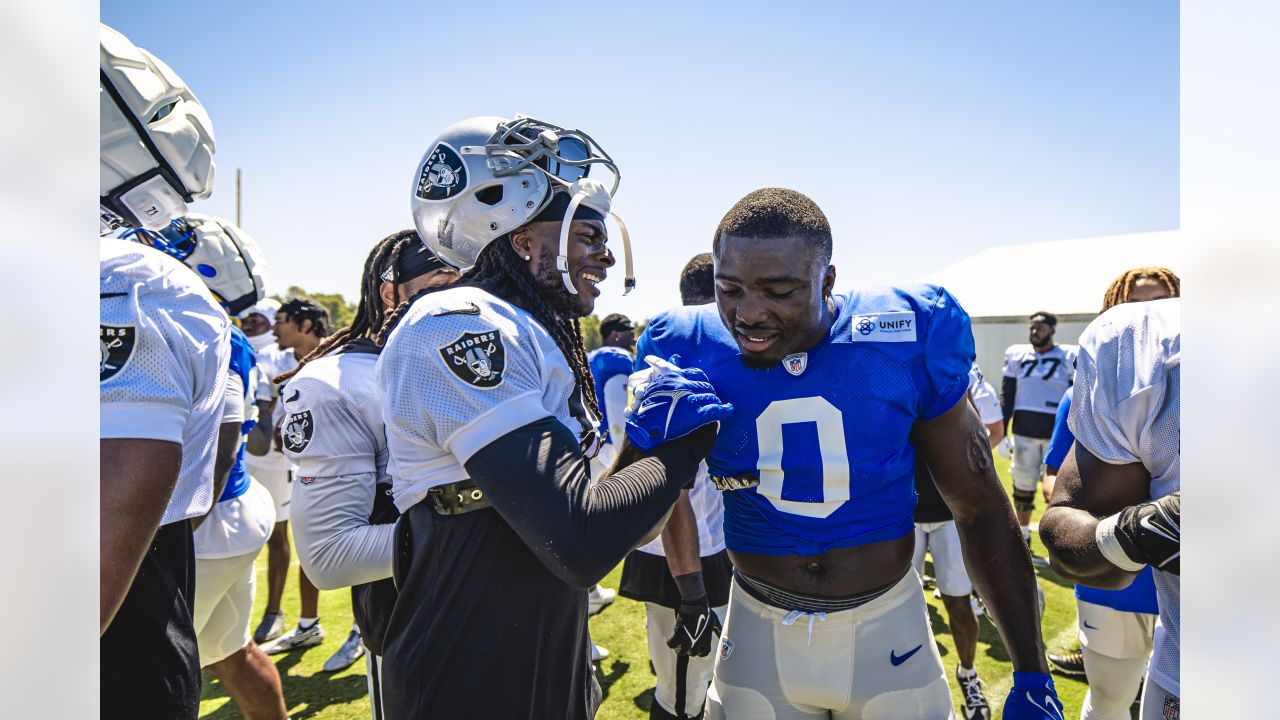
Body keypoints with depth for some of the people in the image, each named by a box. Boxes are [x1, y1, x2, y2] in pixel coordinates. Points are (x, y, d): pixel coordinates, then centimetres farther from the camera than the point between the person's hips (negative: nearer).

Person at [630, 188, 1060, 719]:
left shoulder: (907, 342, -16)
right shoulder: (691, 354, -14)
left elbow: (979, 508, -5)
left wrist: (1032, 674, -3)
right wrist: (649, 438, -29)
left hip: (887, 627, 0)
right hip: (759, 632, 1)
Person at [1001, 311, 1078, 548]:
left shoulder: (1069, 358, 0)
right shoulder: (1017, 355, 8)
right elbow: (1007, 397, 10)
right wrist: (1002, 433, 6)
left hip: (1057, 432, -2)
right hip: (1024, 431, 3)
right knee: (1023, 484, 9)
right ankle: (1023, 535, 24)